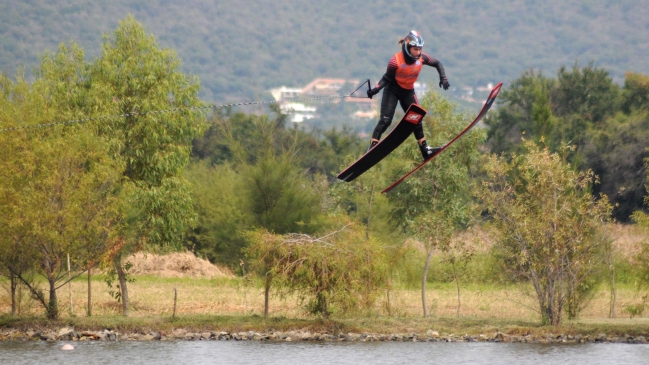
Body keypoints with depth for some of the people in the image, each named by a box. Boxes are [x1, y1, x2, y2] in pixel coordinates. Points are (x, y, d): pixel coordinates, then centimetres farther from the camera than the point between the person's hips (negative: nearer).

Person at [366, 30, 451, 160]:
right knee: (385, 120, -14)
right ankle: (372, 147, -12)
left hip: (408, 92, 5)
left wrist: (443, 78, -12)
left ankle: (425, 150, 13)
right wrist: (376, 89, -31)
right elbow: (387, 78, -18)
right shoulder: (396, 60, -28)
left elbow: (437, 64, 0)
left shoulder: (421, 58, -16)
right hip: (392, 91, -5)